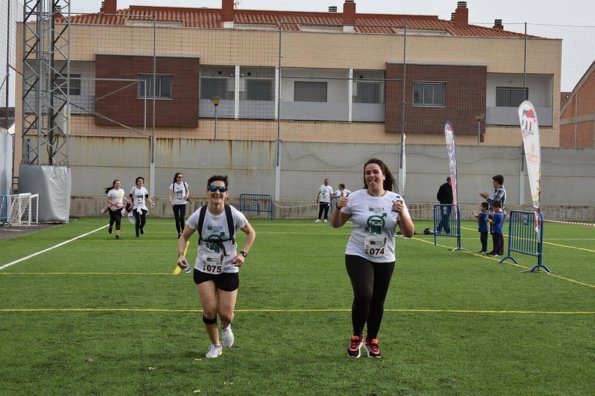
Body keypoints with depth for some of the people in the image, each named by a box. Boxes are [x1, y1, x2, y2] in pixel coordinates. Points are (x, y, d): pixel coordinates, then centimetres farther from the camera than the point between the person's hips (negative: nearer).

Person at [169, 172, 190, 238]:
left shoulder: (184, 184, 0)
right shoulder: (172, 185, -2)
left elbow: (187, 191, 15)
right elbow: (170, 194, -4)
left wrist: (187, 195, -7)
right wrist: (171, 201, -20)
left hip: (183, 203, -1)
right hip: (175, 204, 1)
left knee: (182, 218, -14)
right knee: (177, 219, 3)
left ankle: (183, 231, 4)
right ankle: (179, 232, 16)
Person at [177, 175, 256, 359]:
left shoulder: (233, 214, -15)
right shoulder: (198, 215, -13)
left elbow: (251, 233, 0)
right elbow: (184, 236, 1)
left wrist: (243, 253, -14)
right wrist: (181, 254, -18)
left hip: (228, 269, 0)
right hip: (204, 269, 0)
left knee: (226, 314, -3)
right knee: (210, 310, -7)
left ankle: (226, 327, 37)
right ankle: (215, 345, 20)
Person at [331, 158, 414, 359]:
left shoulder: (396, 200, -3)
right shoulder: (355, 197, -6)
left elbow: (409, 233, -5)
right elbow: (336, 224, 4)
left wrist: (402, 213, -23)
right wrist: (338, 208, -16)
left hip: (385, 260, 2)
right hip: (358, 256, -2)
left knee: (377, 302, 10)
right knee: (364, 295, -22)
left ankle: (372, 341, 34)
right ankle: (356, 337, 2)